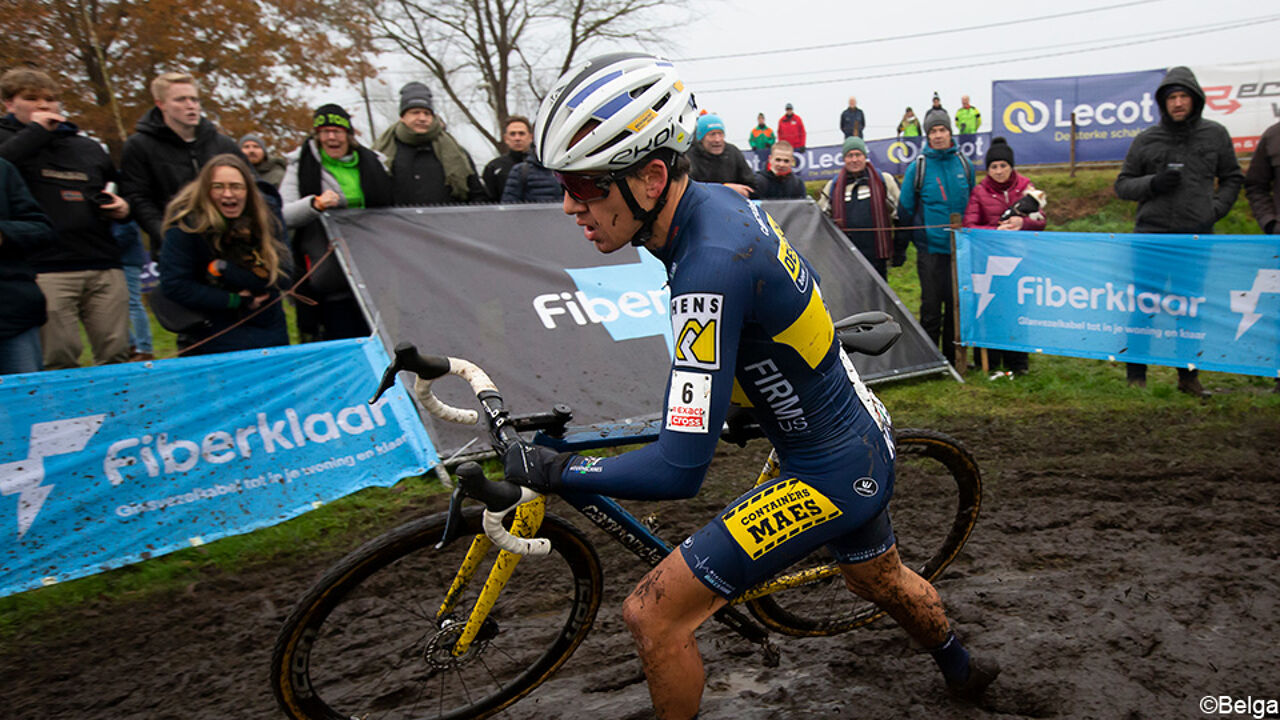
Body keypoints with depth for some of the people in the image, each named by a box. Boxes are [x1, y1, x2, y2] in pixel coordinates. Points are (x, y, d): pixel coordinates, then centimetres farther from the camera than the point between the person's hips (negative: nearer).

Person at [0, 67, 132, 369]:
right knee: (59, 359, -8)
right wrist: (35, 130, -3)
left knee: (116, 354, 1)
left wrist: (123, 208, 13)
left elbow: (118, 191, 36)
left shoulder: (89, 147, 25)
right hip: (45, 268, -4)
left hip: (104, 267, 4)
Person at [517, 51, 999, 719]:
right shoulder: (720, 199, -7)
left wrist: (554, 471, -20)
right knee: (878, 577, 36)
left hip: (830, 476, -9)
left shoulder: (711, 267, -35)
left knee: (652, 615, -7)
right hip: (866, 437, 10)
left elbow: (679, 469, -35)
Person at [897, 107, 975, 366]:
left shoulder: (964, 164, 7)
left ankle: (952, 359, 20)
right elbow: (905, 209, 3)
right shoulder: (917, 167, -2)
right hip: (930, 248, -3)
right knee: (931, 307, -1)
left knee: (956, 305, 8)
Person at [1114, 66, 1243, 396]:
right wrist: (1153, 183, -10)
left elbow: (1232, 179, 18)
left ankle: (1189, 376, 18)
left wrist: (1216, 208, 1)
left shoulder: (1215, 134, 9)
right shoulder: (1146, 140, 5)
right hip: (1151, 234, -1)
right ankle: (1136, 376, 7)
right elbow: (1122, 185, 8)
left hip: (1197, 236, 2)